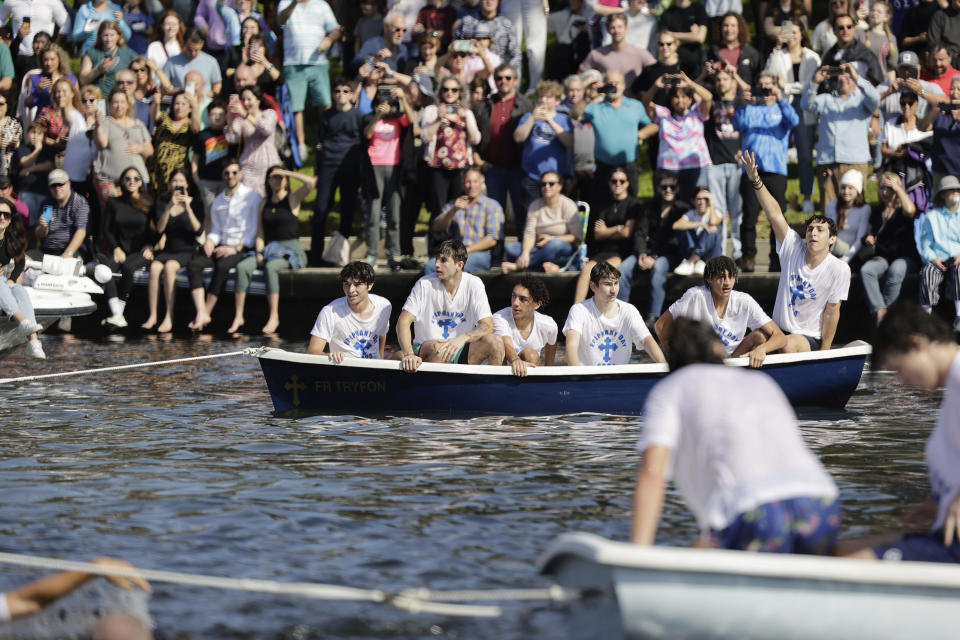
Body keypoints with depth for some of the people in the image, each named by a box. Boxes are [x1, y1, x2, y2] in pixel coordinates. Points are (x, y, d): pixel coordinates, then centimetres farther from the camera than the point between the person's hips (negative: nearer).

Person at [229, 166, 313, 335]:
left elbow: (311, 182, -13)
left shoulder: (293, 198, 5)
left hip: (291, 250, -5)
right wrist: (259, 253, -3)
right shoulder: (264, 204, 18)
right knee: (242, 267, -22)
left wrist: (286, 173, -7)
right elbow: (260, 234, 15)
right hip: (269, 250, 5)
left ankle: (274, 318, -35)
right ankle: (238, 317, -23)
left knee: (270, 267, -36)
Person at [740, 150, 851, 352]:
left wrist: (824, 352, -5)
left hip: (811, 338, -4)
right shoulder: (794, 248, -1)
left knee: (789, 345, -35)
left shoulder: (839, 269, -9)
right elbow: (775, 214, -11)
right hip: (779, 331, 4)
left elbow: (831, 311, -6)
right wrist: (755, 181, -22)